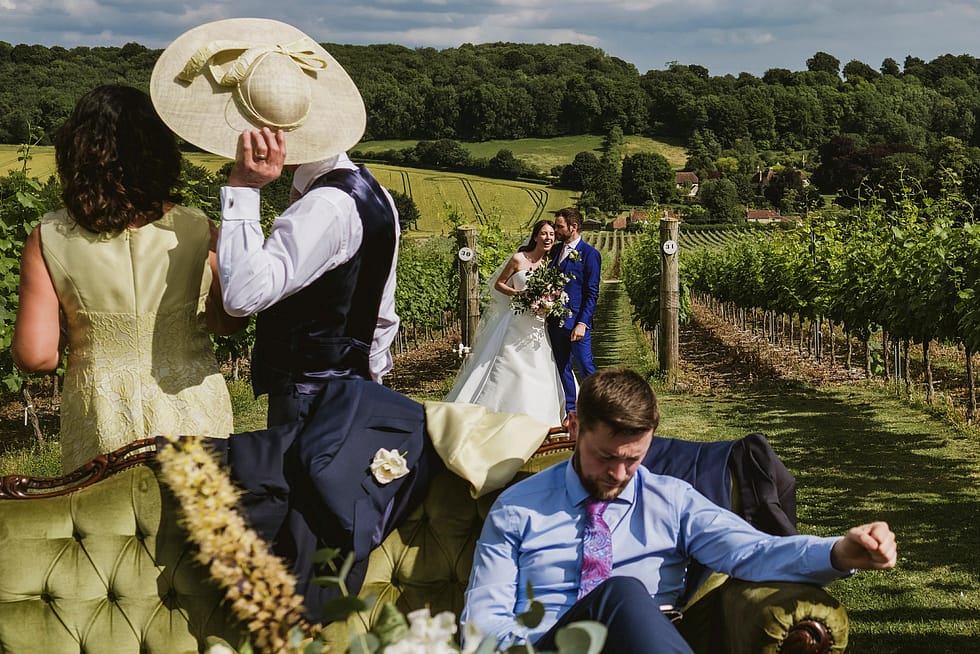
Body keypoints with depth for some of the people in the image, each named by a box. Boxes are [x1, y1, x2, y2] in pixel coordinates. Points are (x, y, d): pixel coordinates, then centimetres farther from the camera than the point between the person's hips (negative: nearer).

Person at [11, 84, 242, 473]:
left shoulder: (48, 240, -9)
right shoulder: (194, 229, -9)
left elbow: (34, 356, -10)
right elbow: (229, 320, 3)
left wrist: (77, 336, 9)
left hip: (101, 425, 0)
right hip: (190, 413, 0)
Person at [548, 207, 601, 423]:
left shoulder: (589, 254, -7)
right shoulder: (556, 251, 13)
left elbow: (592, 293, -10)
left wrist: (582, 323, -17)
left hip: (576, 322, -7)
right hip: (556, 322, 7)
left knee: (586, 367, -3)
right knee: (563, 367, 10)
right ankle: (571, 413, 17)